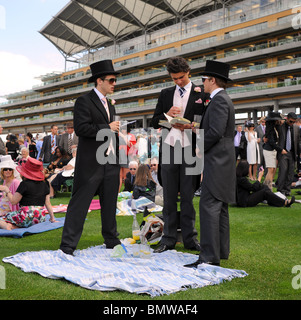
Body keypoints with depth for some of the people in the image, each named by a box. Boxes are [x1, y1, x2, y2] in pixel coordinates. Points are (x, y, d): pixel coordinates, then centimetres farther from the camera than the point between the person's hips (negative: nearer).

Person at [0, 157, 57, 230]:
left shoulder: (24, 184, -8)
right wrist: (52, 218, 18)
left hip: (26, 217, -6)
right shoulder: (44, 184, 8)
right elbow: (48, 203, 10)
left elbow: (13, 201, -4)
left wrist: (7, 190, 11)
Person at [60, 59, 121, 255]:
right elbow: (81, 128, -19)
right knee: (80, 204, -4)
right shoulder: (84, 101, -6)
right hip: (91, 164, -7)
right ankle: (68, 246, 2)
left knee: (110, 204, 13)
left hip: (111, 162, 8)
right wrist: (107, 127, -14)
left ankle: (112, 242, 25)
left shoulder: (110, 105, 20)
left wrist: (118, 160, 19)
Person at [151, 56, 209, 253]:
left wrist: (190, 126, -17)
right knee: (169, 197, 6)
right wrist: (167, 115, -6)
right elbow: (155, 122, 13)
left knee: (187, 196, 3)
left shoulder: (201, 93, 4)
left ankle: (190, 238, 13)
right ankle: (169, 238, 13)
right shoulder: (166, 94, 16)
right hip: (168, 149, 3)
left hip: (189, 150, -3)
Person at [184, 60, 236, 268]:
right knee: (219, 208, 14)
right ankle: (221, 251, 22)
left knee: (209, 207, -13)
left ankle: (209, 256, -12)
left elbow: (216, 132, -22)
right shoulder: (224, 100, 20)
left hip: (217, 161, -11)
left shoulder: (219, 100, -13)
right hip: (222, 161, 11)